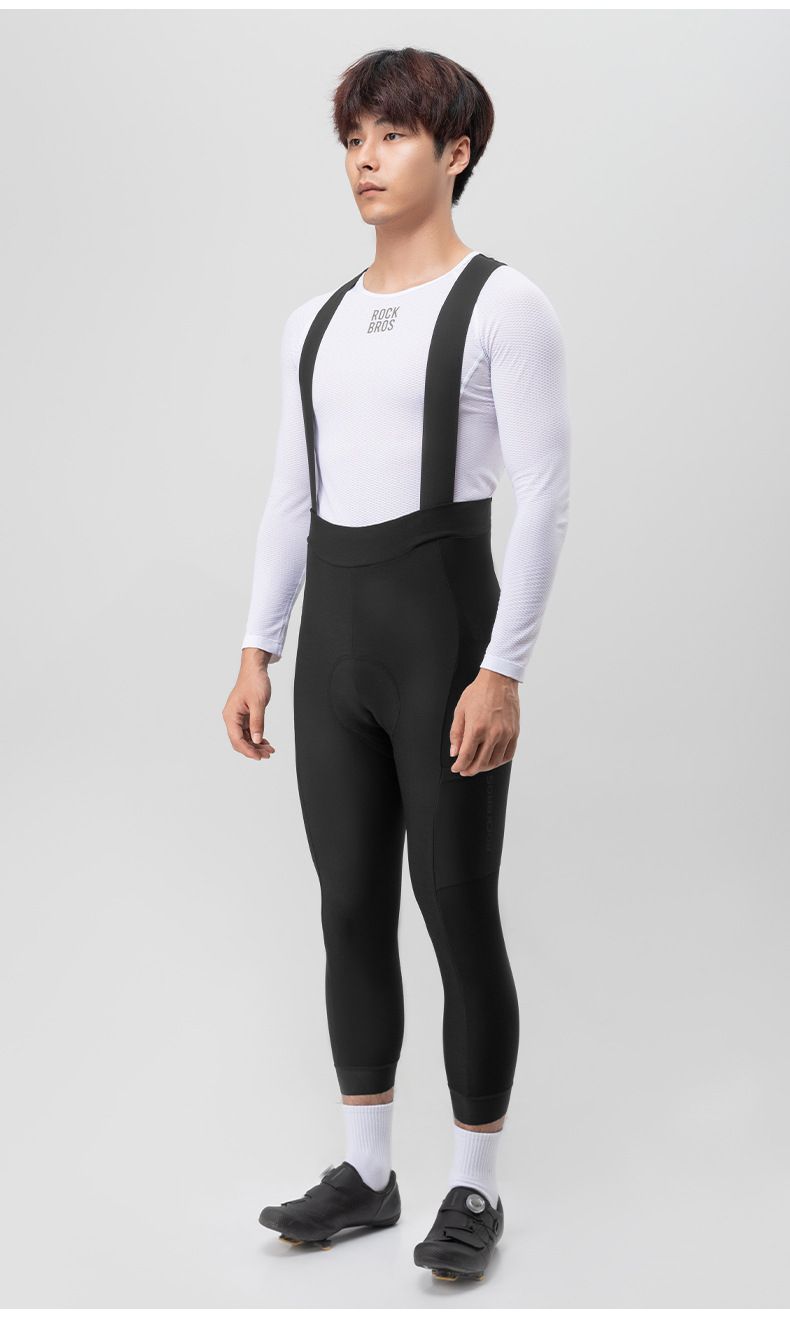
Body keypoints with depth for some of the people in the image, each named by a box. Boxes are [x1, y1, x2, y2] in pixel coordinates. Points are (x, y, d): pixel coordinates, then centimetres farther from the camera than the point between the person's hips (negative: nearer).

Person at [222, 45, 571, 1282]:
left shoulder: (505, 304, -7)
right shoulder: (316, 320, 13)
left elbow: (544, 497, -12)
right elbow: (292, 495, 15)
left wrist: (504, 670, -18)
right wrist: (259, 650, 10)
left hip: (444, 621, -6)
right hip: (334, 627, 7)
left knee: (458, 912, 1)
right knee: (350, 909, 11)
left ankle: (476, 1187, 18)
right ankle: (367, 1170, 25)